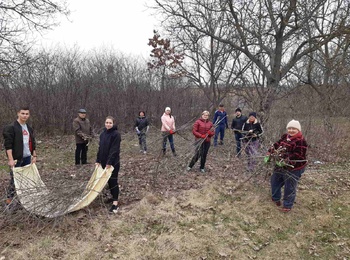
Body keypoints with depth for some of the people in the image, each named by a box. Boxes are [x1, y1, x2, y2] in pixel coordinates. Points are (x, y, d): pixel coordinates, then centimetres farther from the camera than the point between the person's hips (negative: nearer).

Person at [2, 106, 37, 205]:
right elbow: (8, 144, -15)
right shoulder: (11, 127, -10)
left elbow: (32, 143, 19)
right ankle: (10, 199, 11)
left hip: (27, 157, 6)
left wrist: (34, 156, 15)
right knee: (14, 179, -1)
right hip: (16, 158, -6)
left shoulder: (29, 128, 13)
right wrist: (10, 159, -20)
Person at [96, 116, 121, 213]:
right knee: (108, 180, 14)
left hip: (113, 162, -7)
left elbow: (114, 150, -18)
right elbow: (100, 148, 12)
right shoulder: (103, 134, 9)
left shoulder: (116, 134, -14)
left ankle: (115, 203, -4)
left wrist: (110, 162, -21)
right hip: (104, 161, 7)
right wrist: (98, 160, 8)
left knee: (113, 180, -6)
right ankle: (113, 196, 31)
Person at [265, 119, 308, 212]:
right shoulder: (285, 136, 5)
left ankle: (287, 205, 24)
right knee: (274, 181, 22)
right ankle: (276, 198, 44)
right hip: (280, 166, 8)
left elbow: (297, 156, -27)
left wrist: (285, 162, -33)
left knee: (290, 187, 5)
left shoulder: (301, 141, -20)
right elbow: (276, 145, 8)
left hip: (293, 169, -8)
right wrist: (269, 154, -3)